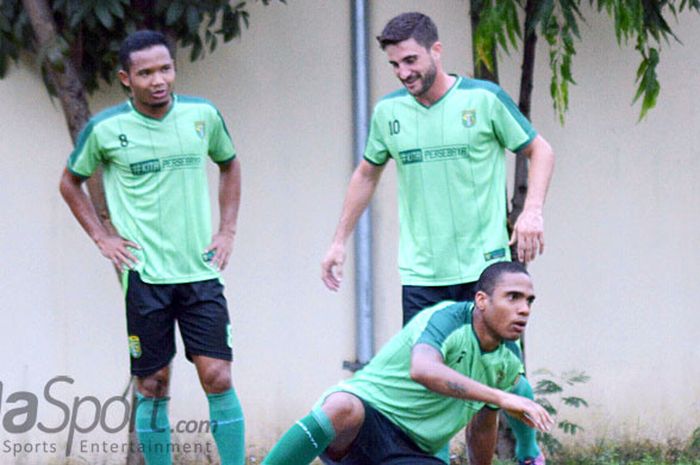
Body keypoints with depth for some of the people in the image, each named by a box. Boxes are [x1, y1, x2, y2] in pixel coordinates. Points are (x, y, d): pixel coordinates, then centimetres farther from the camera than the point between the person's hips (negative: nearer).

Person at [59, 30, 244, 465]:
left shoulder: (202, 115, 2)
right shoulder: (105, 129, -5)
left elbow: (229, 166, 21)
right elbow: (71, 183, 12)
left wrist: (227, 230, 11)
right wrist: (102, 238, 3)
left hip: (201, 270, 2)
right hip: (144, 275, -1)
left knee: (218, 378, -5)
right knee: (153, 387, 2)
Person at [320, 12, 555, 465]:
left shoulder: (484, 98, -6)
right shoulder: (388, 111, 5)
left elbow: (540, 151, 4)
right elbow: (367, 175, 21)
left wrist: (532, 211, -12)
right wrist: (340, 241, 20)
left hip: (484, 267, -3)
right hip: (421, 273, 3)